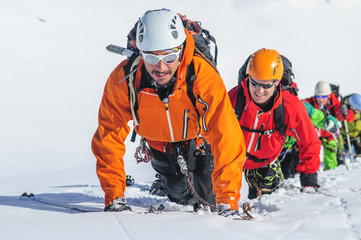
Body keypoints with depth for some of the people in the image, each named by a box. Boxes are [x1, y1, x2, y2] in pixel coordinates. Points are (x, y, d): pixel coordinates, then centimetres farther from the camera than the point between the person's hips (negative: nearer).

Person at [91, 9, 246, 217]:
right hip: (160, 144, 2)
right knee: (180, 195, 8)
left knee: (212, 197, 0)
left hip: (200, 138, -1)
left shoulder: (204, 77, -41)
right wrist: (114, 197, -28)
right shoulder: (123, 80, -35)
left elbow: (227, 139, -41)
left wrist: (228, 201, -45)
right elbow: (109, 138, -25)